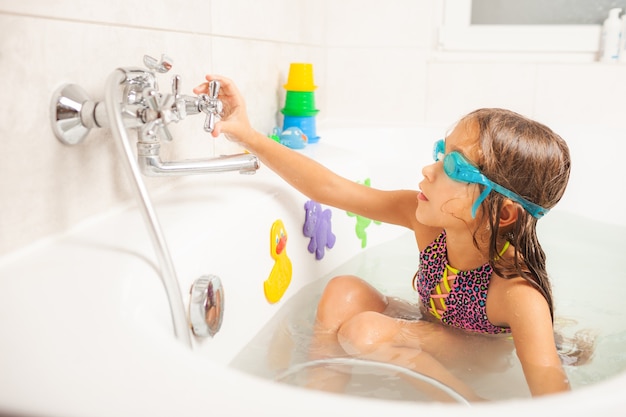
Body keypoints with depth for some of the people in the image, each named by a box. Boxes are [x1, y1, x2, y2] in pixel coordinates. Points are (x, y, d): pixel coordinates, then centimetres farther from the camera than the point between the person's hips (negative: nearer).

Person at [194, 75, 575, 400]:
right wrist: (247, 134, -18)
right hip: (435, 337, 5)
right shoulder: (427, 217, -19)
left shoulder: (518, 294, -35)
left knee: (364, 331, -24)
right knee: (344, 292, -17)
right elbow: (328, 188, -15)